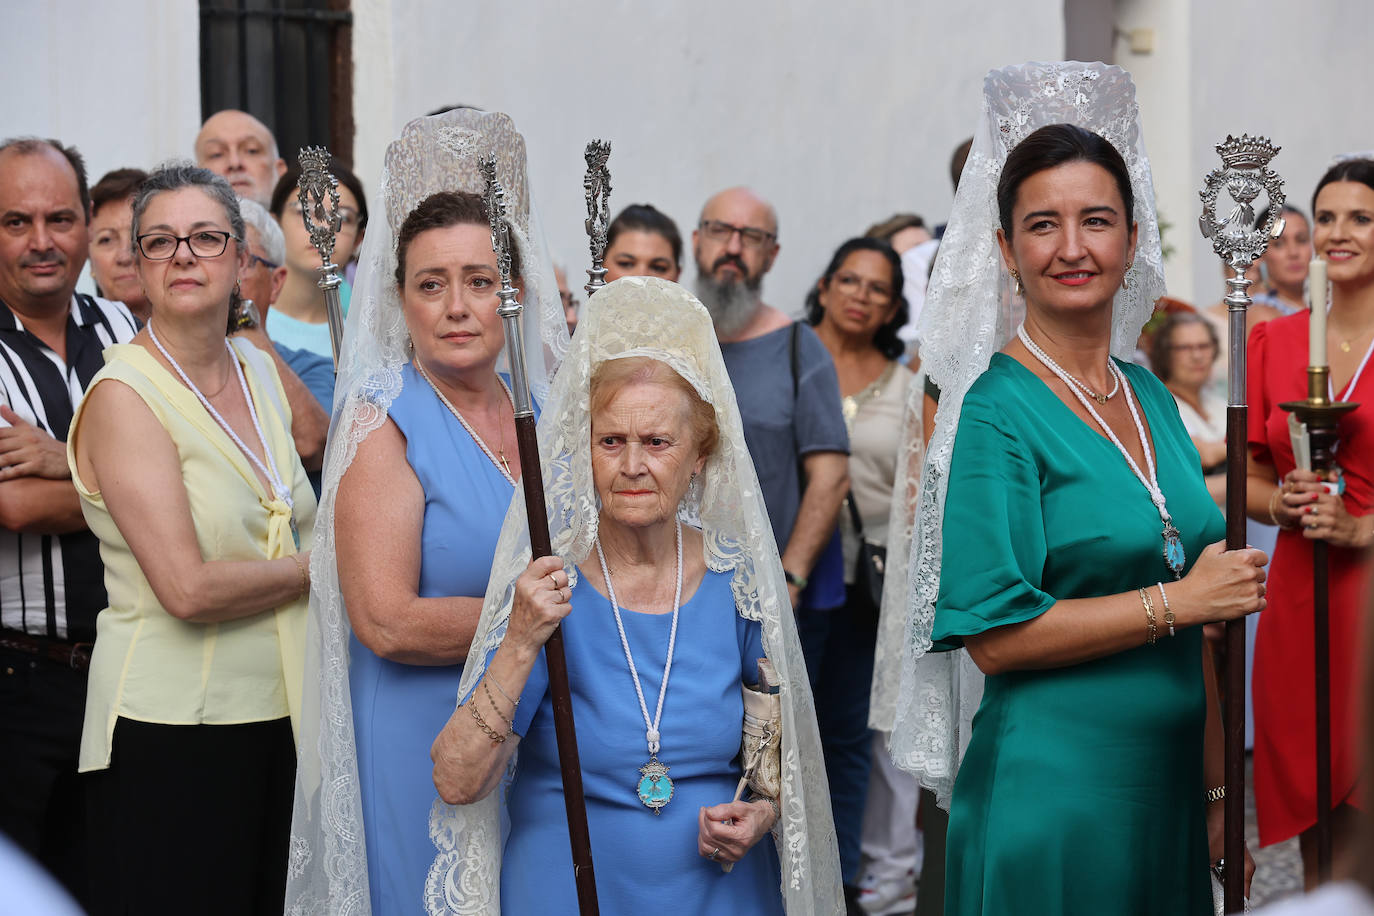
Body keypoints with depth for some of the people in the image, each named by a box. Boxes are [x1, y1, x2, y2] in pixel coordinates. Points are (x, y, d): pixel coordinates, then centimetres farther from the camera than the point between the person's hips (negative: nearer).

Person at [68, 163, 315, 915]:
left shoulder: (258, 368, 10)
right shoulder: (124, 394, -13)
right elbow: (187, 589, -21)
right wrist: (321, 567, -9)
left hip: (280, 713, 7)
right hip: (173, 729, -7)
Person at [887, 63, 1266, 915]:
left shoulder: (1151, 397, 9)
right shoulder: (998, 409, -11)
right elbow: (996, 635, -18)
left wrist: (1217, 788, 12)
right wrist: (1176, 600, -14)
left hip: (1166, 786, 7)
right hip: (1055, 791, -7)